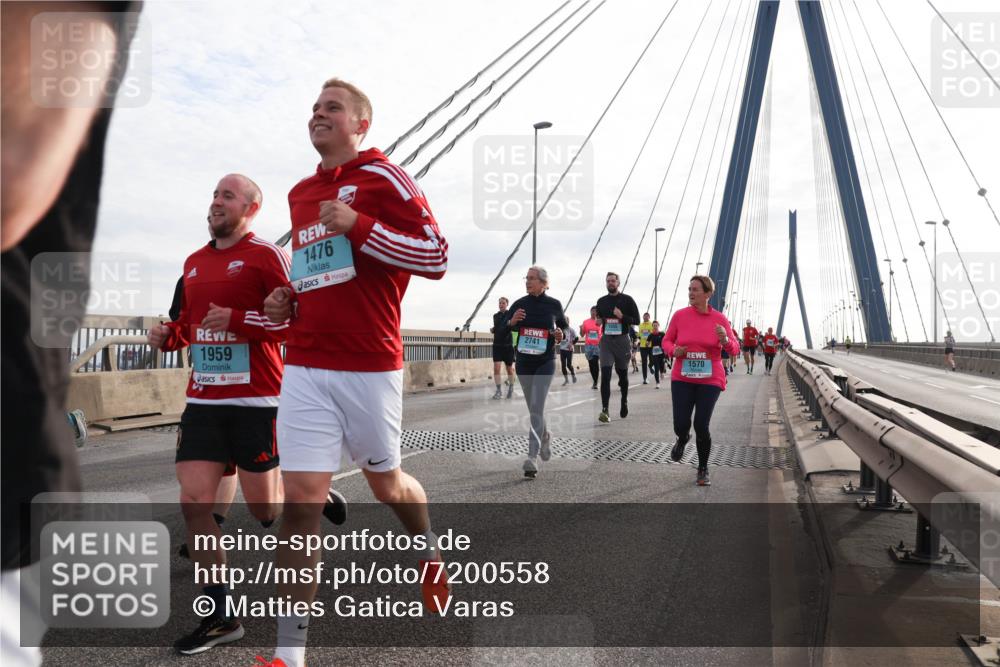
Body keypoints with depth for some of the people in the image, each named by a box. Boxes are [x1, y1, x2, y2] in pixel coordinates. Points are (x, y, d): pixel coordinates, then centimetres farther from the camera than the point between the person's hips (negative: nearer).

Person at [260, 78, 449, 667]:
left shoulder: (383, 177, -4)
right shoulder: (300, 194, 16)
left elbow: (437, 256, -11)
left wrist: (359, 225, -19)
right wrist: (288, 302, 9)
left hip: (370, 366, -4)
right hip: (305, 368, 5)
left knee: (385, 482, 14)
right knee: (300, 500, -3)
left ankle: (430, 549, 48)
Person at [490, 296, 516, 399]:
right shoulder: (495, 316, 9)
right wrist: (492, 330, 2)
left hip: (508, 345, -3)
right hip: (497, 345, 3)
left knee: (509, 368, 10)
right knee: (496, 368, -10)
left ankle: (511, 388, 31)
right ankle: (498, 390, -3)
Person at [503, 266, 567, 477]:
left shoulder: (553, 305, -3)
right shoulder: (519, 304, 1)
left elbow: (564, 326, 14)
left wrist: (561, 335, -8)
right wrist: (511, 322, -14)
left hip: (545, 363, -3)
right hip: (523, 363, 3)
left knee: (536, 408, -14)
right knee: (533, 408, 16)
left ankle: (532, 458, -13)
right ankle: (545, 436, 45)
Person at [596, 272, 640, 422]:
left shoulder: (627, 300, -1)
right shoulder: (601, 301, 10)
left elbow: (636, 320, -3)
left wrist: (622, 316, -18)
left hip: (622, 339, -1)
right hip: (606, 340, 1)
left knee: (622, 373, 13)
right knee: (605, 374, -12)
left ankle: (624, 402, 38)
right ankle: (605, 410, -18)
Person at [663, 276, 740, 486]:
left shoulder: (719, 318, -2)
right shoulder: (679, 315, -1)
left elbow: (735, 350, 2)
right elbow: (666, 341, 10)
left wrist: (725, 340, -20)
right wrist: (673, 351, -12)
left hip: (710, 380, -1)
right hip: (682, 378, 1)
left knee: (702, 426, -7)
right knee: (681, 425, -6)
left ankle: (703, 469, 18)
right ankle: (683, 438, 35)